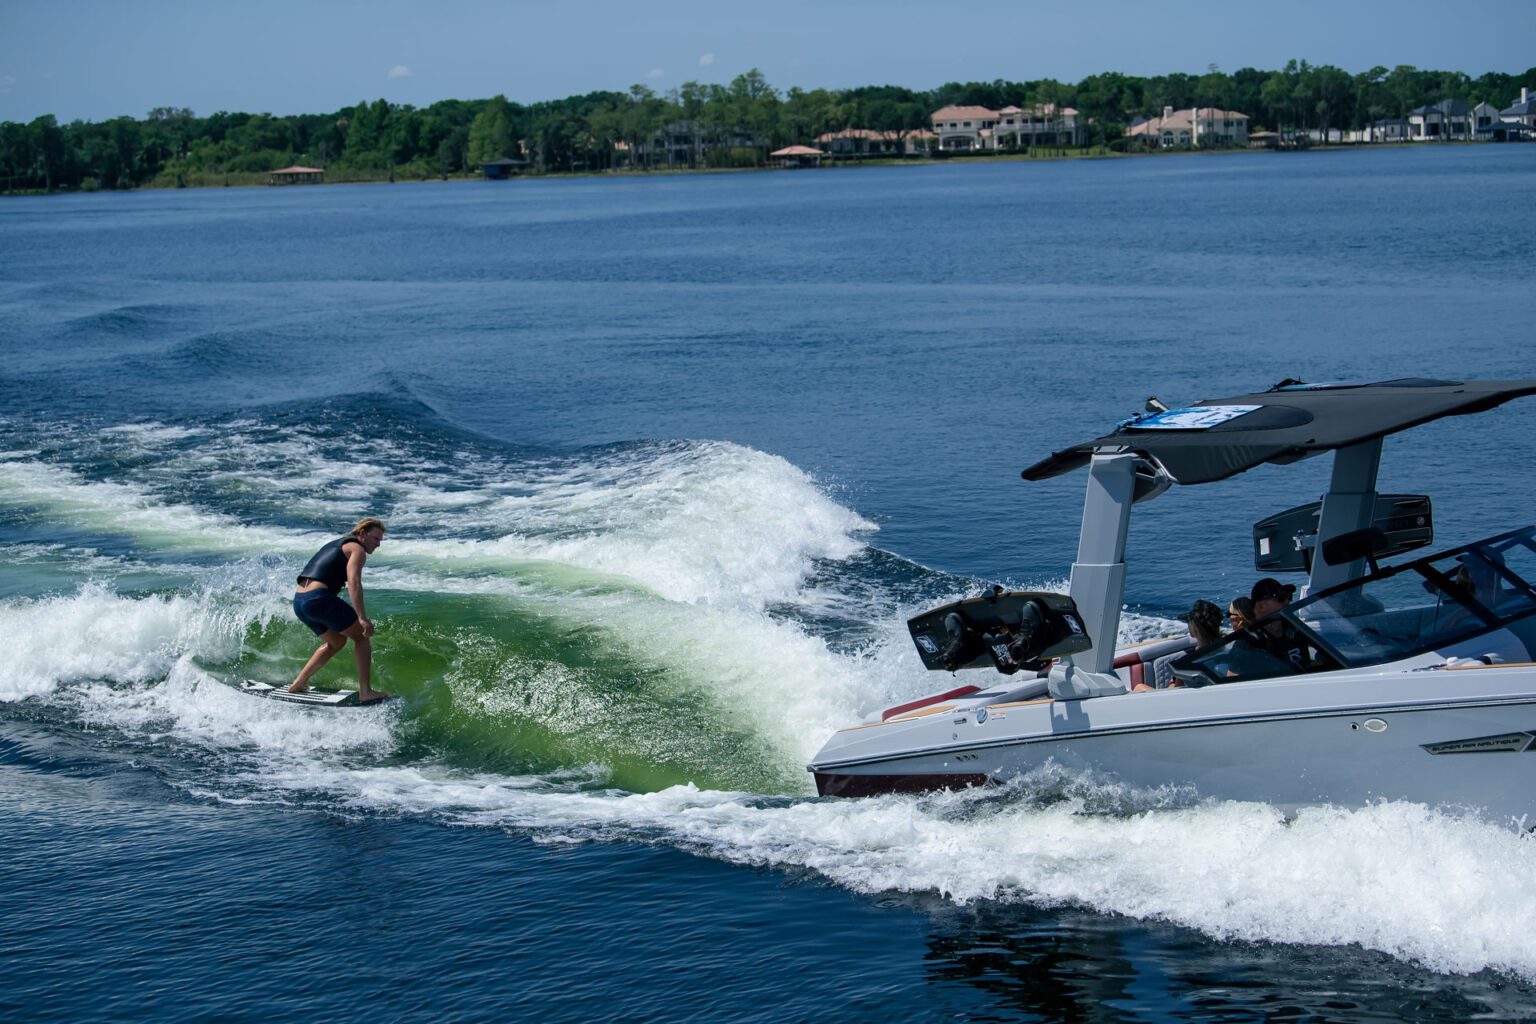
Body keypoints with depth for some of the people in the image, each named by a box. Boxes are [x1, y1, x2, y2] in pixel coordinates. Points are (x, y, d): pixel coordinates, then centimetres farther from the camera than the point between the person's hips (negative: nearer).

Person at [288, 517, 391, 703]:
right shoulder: (357, 549, 0)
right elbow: (353, 582, -16)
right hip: (319, 598, -9)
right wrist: (362, 618, -24)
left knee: (336, 642, 26)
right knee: (361, 635, 3)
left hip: (299, 600, 9)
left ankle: (298, 684, 25)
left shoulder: (336, 545, 29)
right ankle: (365, 692, -6)